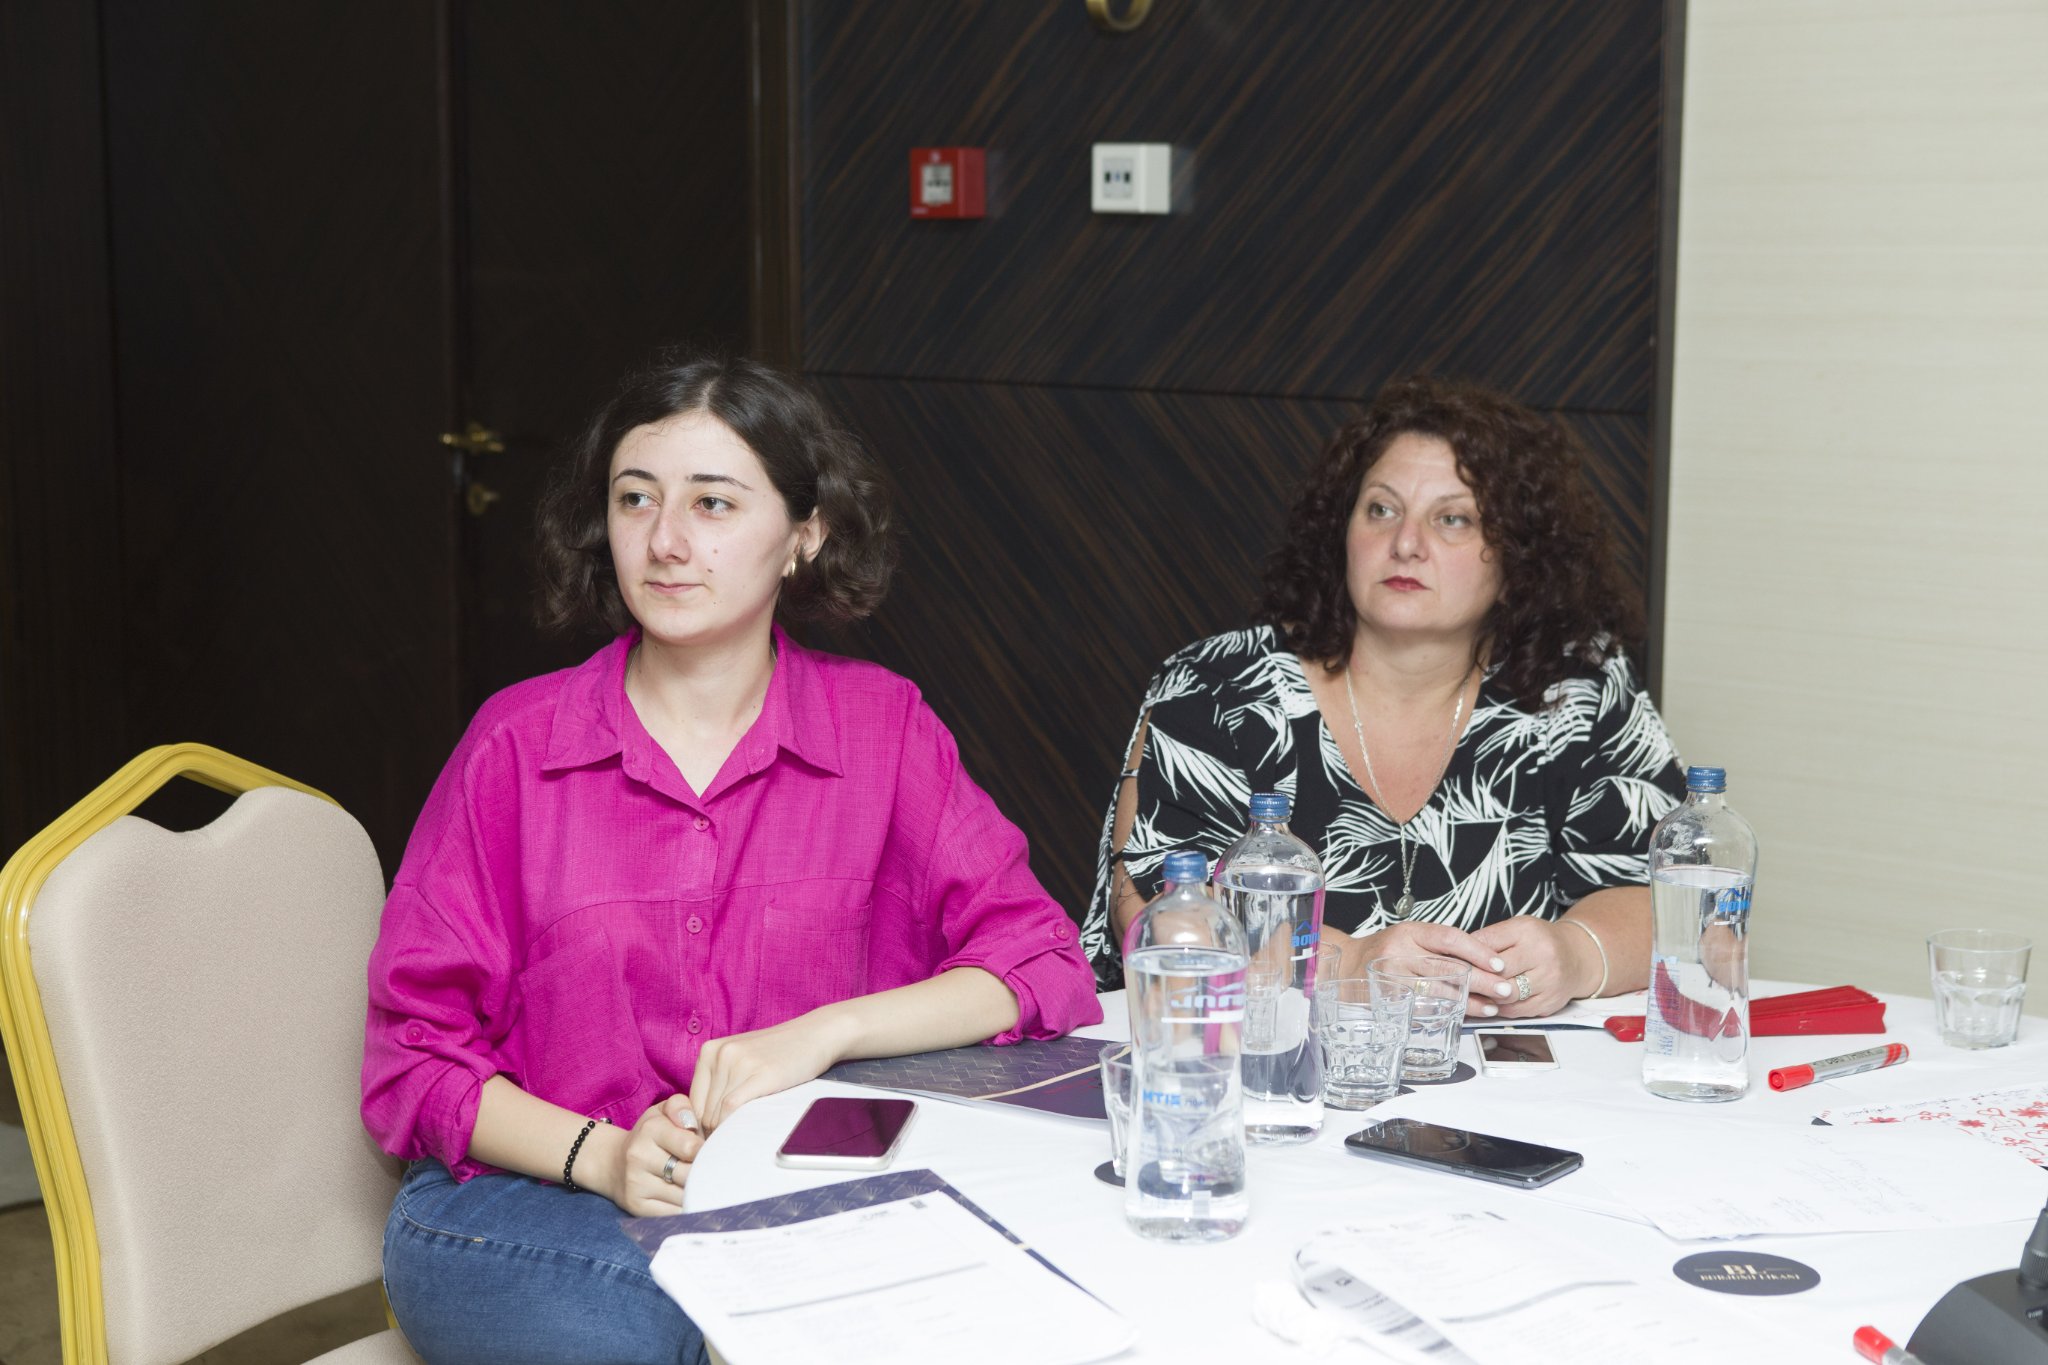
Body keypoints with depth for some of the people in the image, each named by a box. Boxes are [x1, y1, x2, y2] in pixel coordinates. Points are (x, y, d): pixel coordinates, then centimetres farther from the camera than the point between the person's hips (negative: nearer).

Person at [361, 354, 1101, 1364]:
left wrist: (821, 1033, -16)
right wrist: (604, 1156, -15)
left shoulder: (883, 728, 3)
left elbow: (1043, 964, -2)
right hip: (533, 1204, -2)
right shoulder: (515, 743, 0)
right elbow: (414, 1054, 1)